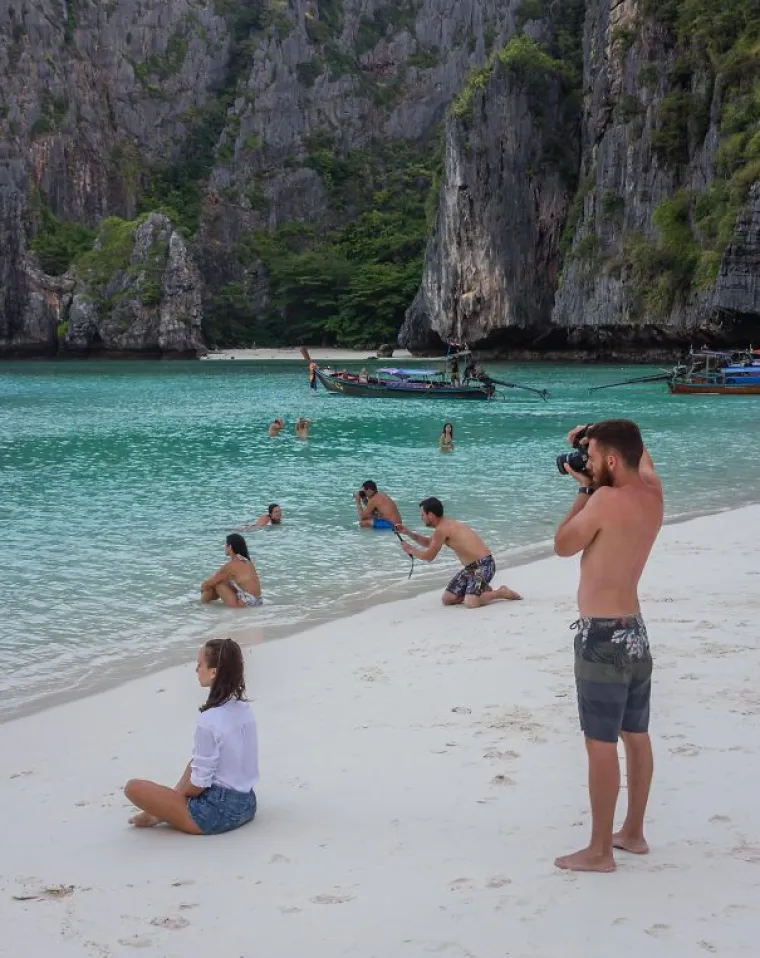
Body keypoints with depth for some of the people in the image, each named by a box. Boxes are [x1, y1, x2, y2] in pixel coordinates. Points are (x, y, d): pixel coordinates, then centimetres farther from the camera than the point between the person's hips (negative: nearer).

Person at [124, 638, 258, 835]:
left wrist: (177, 795, 3)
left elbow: (199, 785, -18)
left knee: (133, 787, -6)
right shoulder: (244, 710, 1)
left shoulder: (208, 721, -23)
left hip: (217, 813, -8)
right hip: (246, 805, 8)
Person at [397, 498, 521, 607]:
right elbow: (429, 542, 31)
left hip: (483, 565, -10)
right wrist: (408, 533, 21)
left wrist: (410, 550, 9)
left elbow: (429, 556, -9)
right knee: (447, 599, 4)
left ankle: (502, 592, -3)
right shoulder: (447, 525, 12)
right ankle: (481, 590, 19)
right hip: (471, 567, 10)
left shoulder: (441, 529, -17)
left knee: (471, 603, -27)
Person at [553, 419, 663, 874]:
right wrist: (596, 439, 12)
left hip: (602, 636, -9)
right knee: (636, 736, 16)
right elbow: (641, 454, 26)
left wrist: (587, 489, -1)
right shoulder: (652, 492, 3)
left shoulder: (607, 500, -21)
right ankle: (633, 833, 29)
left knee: (601, 744, -2)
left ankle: (600, 851, 6)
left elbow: (563, 545, -7)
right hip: (635, 630, 9)